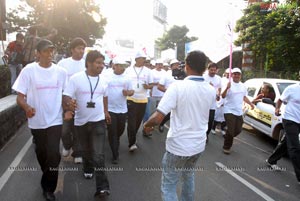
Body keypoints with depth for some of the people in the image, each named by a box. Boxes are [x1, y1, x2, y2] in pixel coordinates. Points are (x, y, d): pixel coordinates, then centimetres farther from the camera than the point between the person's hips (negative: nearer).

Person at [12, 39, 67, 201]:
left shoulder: (61, 71, -2)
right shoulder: (28, 70, -8)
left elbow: (65, 94, 8)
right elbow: (20, 97, -7)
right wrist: (27, 107, -27)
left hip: (55, 120, 0)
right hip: (36, 121, 0)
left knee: (53, 154, -8)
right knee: (41, 154, 17)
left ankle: (48, 187, 15)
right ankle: (48, 180, 46)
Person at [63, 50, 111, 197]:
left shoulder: (103, 80, 2)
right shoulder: (76, 78, -11)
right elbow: (67, 96, -14)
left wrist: (106, 111, 25)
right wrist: (68, 110, -32)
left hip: (99, 121, 1)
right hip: (81, 121, 0)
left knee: (98, 155, -5)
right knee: (86, 150, 20)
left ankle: (102, 187, -1)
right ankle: (88, 169, 49)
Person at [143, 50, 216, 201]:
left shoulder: (177, 86, -20)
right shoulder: (211, 90, -2)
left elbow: (157, 118, -25)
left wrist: (147, 125, -4)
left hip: (178, 146, -6)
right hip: (199, 145, 6)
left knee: (168, 186, 10)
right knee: (188, 176, 29)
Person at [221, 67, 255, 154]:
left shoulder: (243, 86, 11)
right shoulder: (229, 84, -11)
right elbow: (223, 96, -22)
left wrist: (251, 104, 16)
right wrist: (227, 88, -38)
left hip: (239, 112, 7)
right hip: (229, 111, -6)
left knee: (238, 130, 10)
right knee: (231, 130, -8)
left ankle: (227, 137, 37)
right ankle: (226, 147, 10)